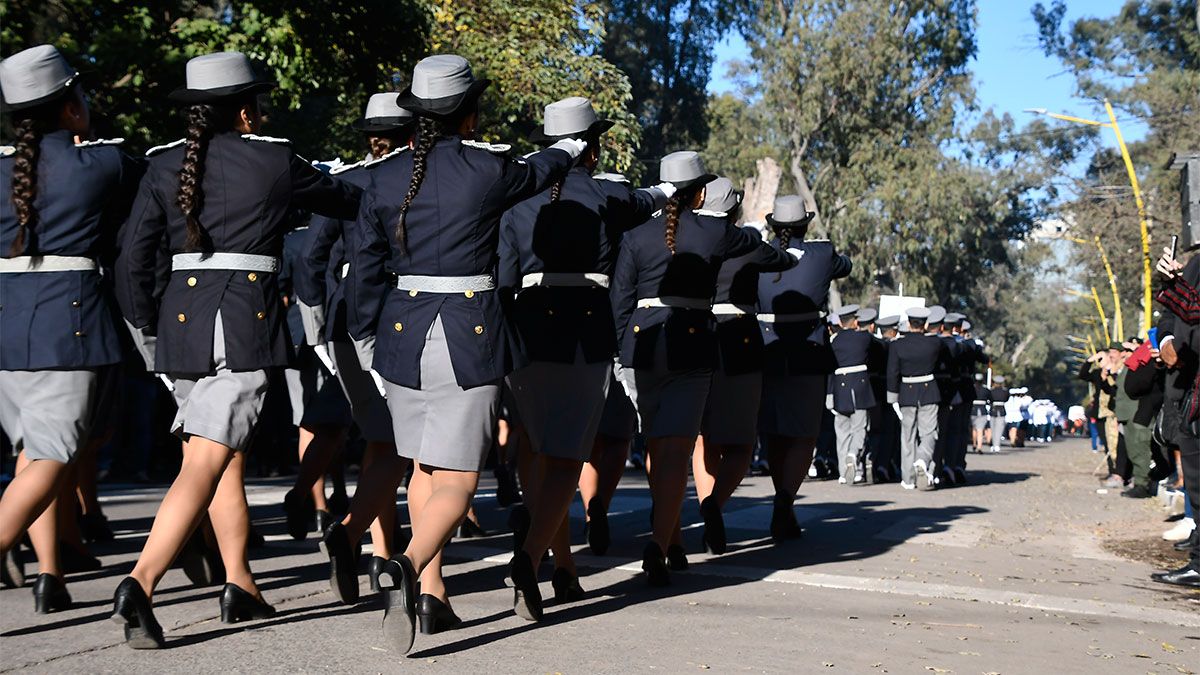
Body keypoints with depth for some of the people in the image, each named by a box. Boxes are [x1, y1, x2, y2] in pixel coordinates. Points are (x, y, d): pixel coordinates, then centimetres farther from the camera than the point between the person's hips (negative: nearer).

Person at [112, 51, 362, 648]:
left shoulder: (163, 165, 7)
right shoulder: (275, 161, 0)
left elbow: (133, 256, 2)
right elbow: (340, 200, 16)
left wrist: (147, 325, 14)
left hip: (181, 318, 5)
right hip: (247, 320, -5)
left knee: (228, 455, 18)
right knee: (205, 464, -10)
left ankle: (240, 587, 25)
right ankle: (139, 584, -23)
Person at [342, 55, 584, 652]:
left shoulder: (385, 178, 3)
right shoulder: (487, 169, -8)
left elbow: (363, 268, 7)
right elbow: (534, 174, 15)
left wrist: (367, 344, 18)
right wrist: (568, 148, 38)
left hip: (402, 332, 5)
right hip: (471, 334, -4)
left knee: (425, 466, 20)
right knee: (456, 481, -4)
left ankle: (430, 595, 17)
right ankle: (408, 566, -28)